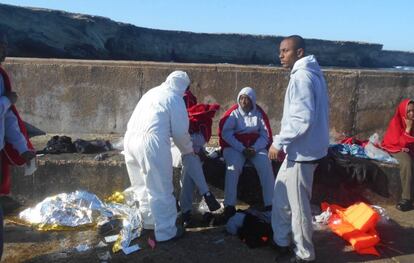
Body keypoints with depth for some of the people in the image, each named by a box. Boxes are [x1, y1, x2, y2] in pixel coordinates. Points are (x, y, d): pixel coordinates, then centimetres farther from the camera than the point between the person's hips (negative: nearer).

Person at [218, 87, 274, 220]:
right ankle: (229, 205, -25)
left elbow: (266, 135, 2)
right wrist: (242, 149, -19)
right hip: (234, 146, -2)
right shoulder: (233, 113, -3)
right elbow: (225, 133, -12)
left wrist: (254, 148, -15)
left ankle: (270, 204, -18)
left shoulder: (259, 113, 3)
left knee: (265, 165, -25)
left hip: (256, 146, 2)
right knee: (233, 167, -30)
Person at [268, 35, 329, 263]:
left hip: (301, 152, -10)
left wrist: (278, 142, -17)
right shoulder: (311, 73, 14)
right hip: (301, 148, 10)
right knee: (281, 197, 20)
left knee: (298, 206, 3)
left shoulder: (301, 76, -19)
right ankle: (281, 242, 33)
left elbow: (302, 119, -27)